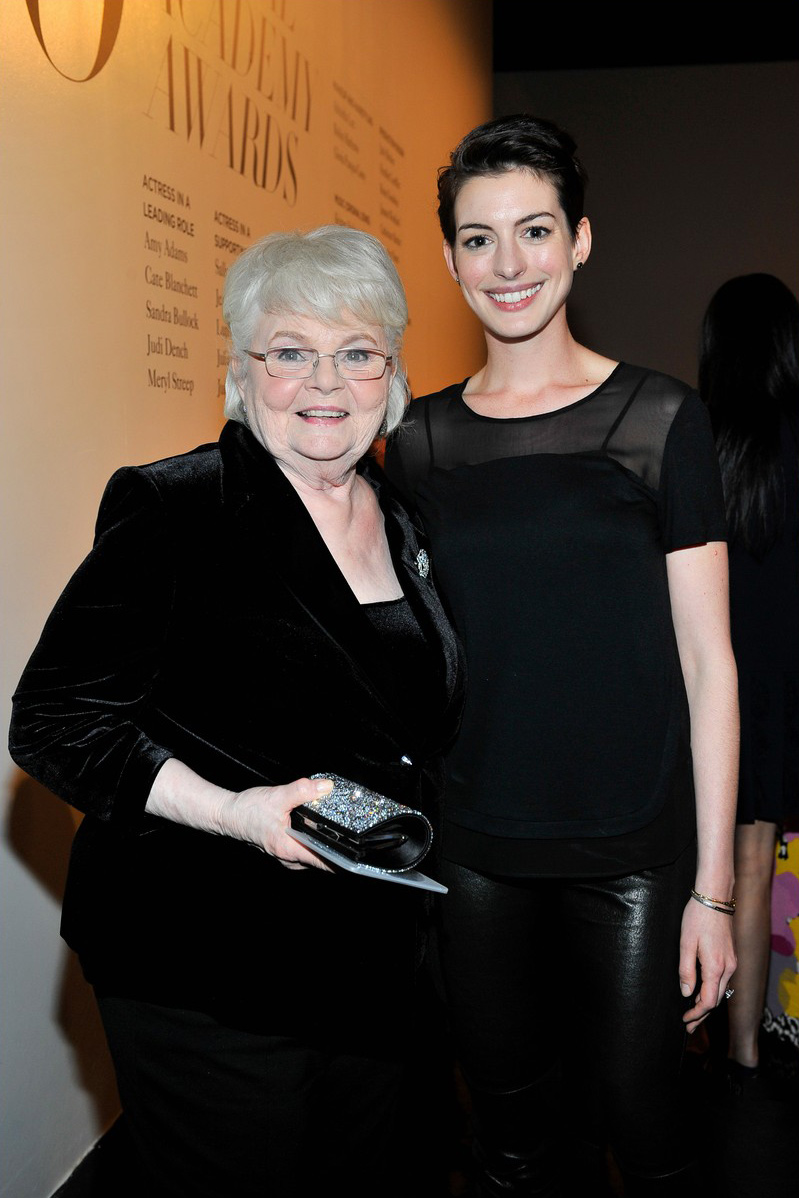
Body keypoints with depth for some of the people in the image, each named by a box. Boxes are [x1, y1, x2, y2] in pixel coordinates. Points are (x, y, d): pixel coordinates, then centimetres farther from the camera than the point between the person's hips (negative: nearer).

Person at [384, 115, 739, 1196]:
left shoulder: (657, 418, -5)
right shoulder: (421, 437, 4)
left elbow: (708, 663, -6)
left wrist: (713, 885, -8)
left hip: (633, 851, -2)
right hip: (475, 847, 3)